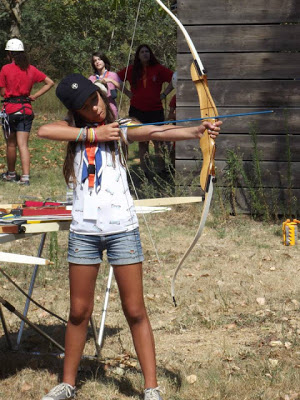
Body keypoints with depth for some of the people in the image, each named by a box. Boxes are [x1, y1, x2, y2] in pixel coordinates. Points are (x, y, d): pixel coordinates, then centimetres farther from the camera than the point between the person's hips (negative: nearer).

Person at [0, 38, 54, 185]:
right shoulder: (31, 69, 5)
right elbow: (50, 83, 7)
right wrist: (34, 96, 5)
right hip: (26, 109, 3)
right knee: (23, 144, 0)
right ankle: (25, 177, -9)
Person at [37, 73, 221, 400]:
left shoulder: (120, 128, 1)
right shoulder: (74, 129, 7)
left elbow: (159, 133, -17)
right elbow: (44, 131, -14)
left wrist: (196, 130, -35)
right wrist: (92, 134, -15)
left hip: (121, 228, -2)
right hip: (84, 230, 2)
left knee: (135, 311, 1)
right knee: (79, 311, 11)